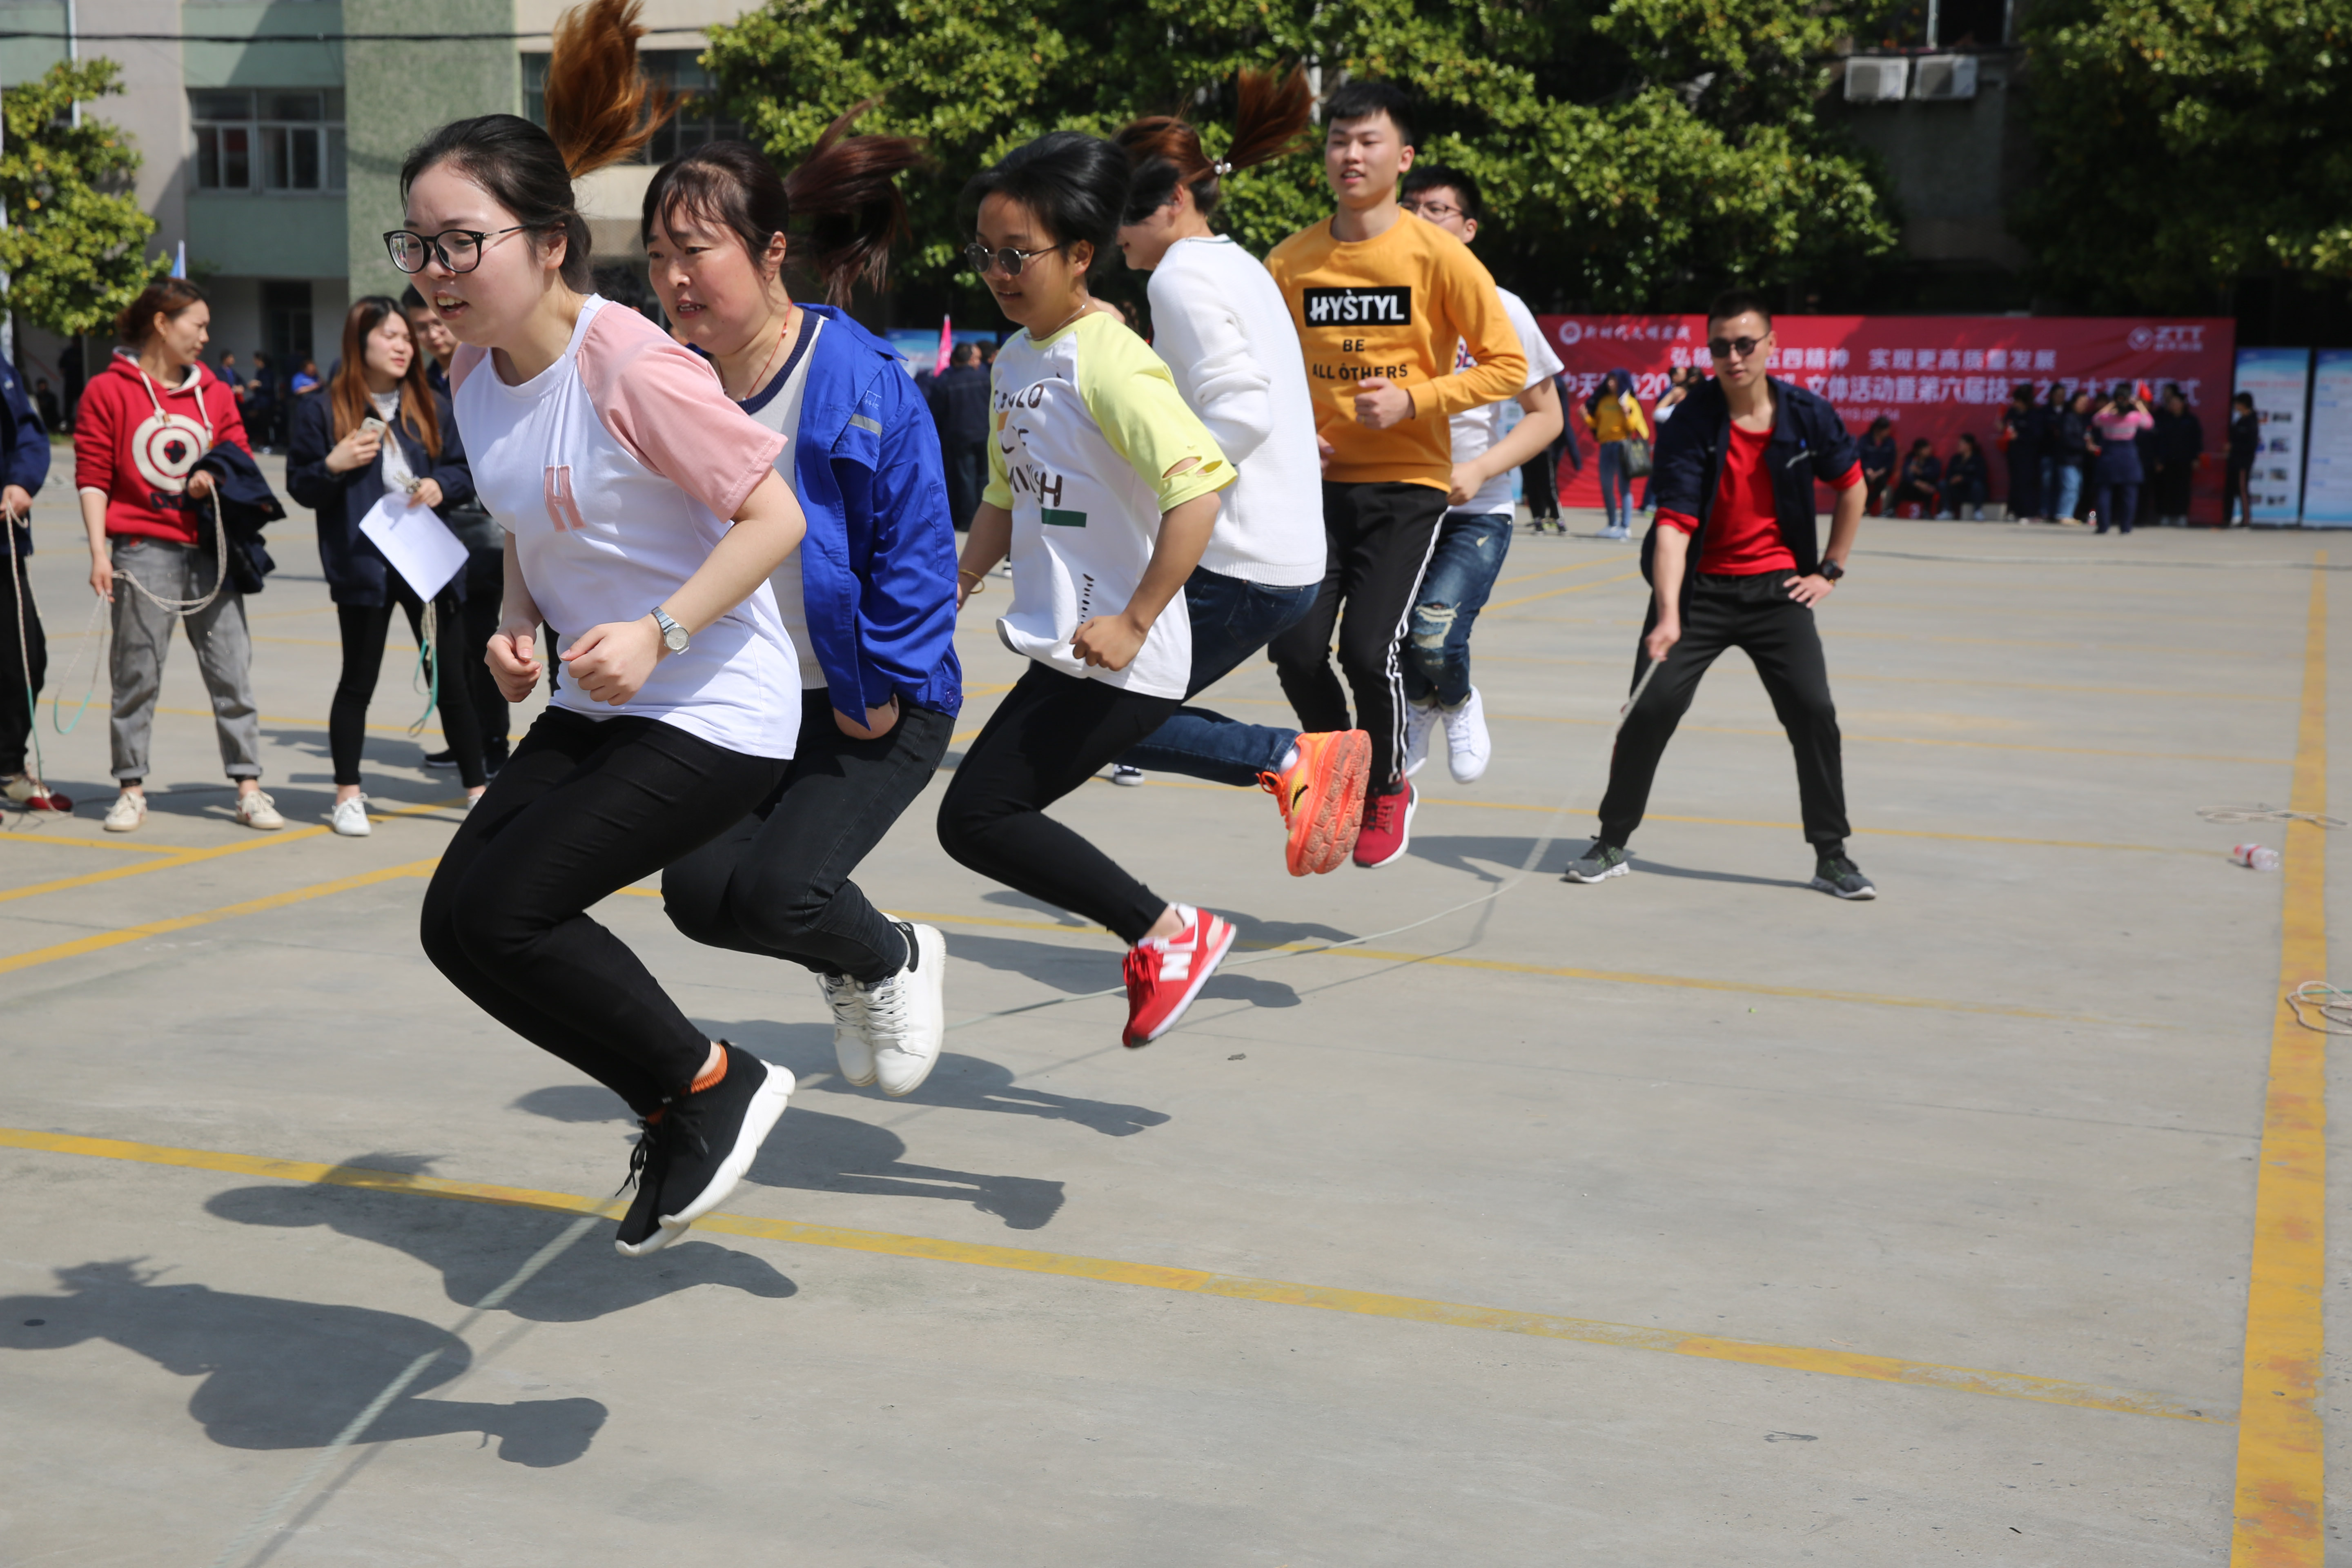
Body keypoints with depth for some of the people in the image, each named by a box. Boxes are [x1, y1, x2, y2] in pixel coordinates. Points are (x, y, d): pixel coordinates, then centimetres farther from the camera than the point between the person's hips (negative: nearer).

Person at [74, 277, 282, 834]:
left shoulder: (214, 393, 14)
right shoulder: (108, 391, 1)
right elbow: (92, 475, -2)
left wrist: (217, 479, -5)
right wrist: (98, 551, -9)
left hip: (210, 550, 4)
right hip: (144, 553, -4)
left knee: (232, 671, 1)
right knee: (137, 675, 2)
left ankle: (248, 788, 5)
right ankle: (131, 788, 11)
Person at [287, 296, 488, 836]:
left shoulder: (432, 407, 8)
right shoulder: (322, 412, 0)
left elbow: (466, 470, 12)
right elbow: (300, 486, 2)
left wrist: (442, 485, -8)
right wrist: (334, 465, -16)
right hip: (362, 565, -2)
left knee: (451, 679, 5)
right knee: (358, 682, 6)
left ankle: (478, 789, 15)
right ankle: (348, 795, 18)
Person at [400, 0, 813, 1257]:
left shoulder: (632, 370, -21)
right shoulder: (475, 375, 4)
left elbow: (776, 515, -18)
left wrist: (659, 631, -25)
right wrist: (518, 625, 1)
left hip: (716, 715, -9)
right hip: (593, 711, 9)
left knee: (488, 918, -17)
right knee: (461, 916, 1)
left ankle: (708, 1087, 4)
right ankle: (683, 1111, 17)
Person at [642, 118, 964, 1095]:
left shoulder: (856, 377, -20)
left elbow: (917, 545, -15)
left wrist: (879, 693, -12)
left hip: (877, 703, -5)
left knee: (779, 890, -18)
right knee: (698, 892, -6)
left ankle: (898, 963, 17)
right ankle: (850, 967, 26)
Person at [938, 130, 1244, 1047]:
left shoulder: (1110, 362, -17)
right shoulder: (1015, 359, 11)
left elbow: (1198, 488, -26)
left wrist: (1135, 623, -24)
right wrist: (959, 584, 11)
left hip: (1120, 663, -9)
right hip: (1059, 652, 9)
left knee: (975, 818, -10)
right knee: (990, 816, 12)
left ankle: (1167, 931, 0)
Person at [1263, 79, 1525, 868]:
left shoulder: (1438, 255, -7)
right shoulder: (1290, 261, 4)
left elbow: (1508, 366, -5)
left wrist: (1412, 399, -16)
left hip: (1407, 482, -3)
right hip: (1320, 479, 3)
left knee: (1369, 647, -13)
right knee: (1296, 648, -8)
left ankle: (1388, 788, 16)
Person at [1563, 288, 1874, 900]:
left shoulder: (1808, 414, -6)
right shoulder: (1690, 424, -14)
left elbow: (1852, 486, 13)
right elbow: (1673, 524, -22)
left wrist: (1830, 570, 8)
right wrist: (1668, 616, -34)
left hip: (1777, 586, 2)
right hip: (1698, 586, -1)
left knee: (1814, 710, -8)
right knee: (1650, 707, -9)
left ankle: (1832, 858, 6)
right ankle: (1611, 844, 10)